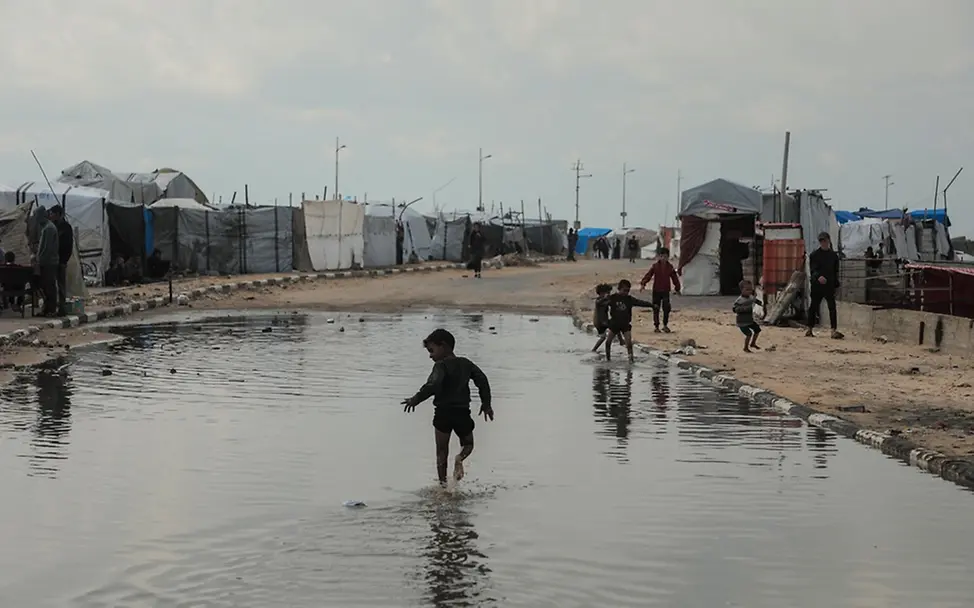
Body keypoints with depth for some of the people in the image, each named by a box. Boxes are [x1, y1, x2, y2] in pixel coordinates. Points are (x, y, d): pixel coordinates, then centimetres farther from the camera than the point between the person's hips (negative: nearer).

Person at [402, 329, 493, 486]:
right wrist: (486, 404, 16)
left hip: (443, 412, -4)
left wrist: (416, 399, -21)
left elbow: (433, 385, -26)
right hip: (463, 412, 4)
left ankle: (442, 483, 1)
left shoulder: (441, 365, -10)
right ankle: (460, 459, -10)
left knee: (442, 451, 8)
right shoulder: (466, 363, 9)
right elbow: (482, 380, 8)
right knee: (468, 443, 23)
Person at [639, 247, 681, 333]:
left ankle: (665, 325, 9)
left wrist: (677, 288, 11)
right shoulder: (655, 266, 1)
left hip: (666, 291, 0)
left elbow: (675, 278, 10)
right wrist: (643, 284, -15)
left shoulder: (670, 267, 3)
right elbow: (648, 275, -4)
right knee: (656, 309, 3)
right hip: (656, 290, 0)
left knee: (666, 308, -7)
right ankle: (656, 326, 12)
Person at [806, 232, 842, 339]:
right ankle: (809, 329, 18)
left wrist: (836, 285, 8)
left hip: (829, 286, 1)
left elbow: (836, 272, 15)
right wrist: (818, 276, -28)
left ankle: (834, 330, -14)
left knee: (832, 307, -9)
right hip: (817, 285, -1)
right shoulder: (814, 255, 3)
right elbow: (812, 269, -9)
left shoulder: (833, 255, 11)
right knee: (814, 307, 6)